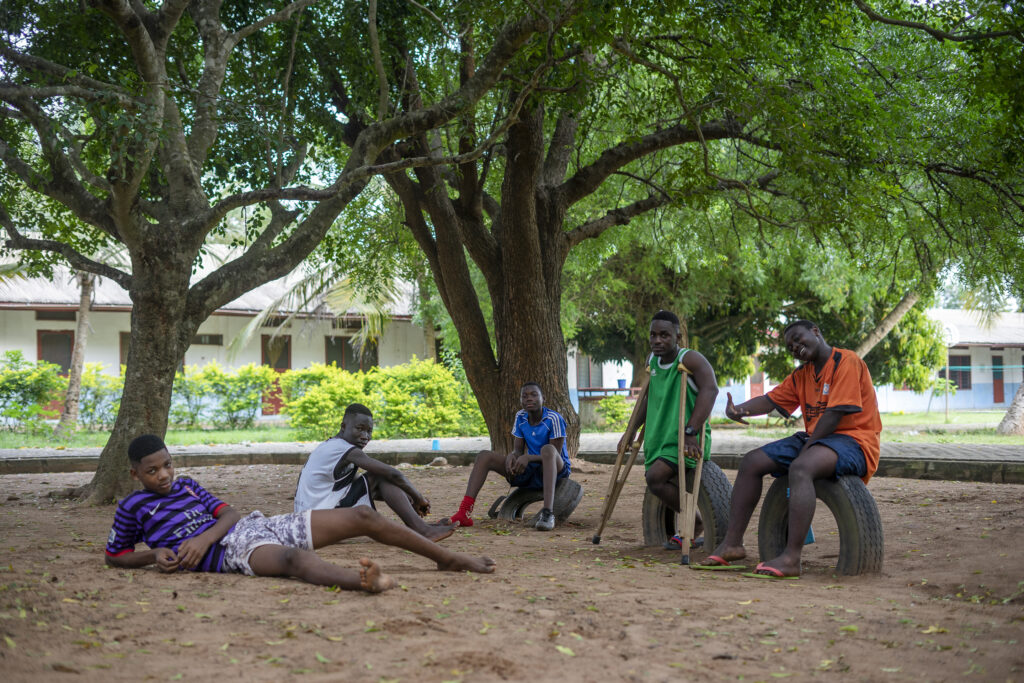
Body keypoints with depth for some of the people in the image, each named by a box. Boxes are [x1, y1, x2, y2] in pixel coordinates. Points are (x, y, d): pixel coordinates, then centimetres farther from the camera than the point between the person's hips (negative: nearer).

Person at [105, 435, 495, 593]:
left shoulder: (187, 485, 23)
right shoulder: (133, 507, 10)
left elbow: (228, 514, 14)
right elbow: (114, 556, 16)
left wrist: (203, 538, -8)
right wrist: (154, 554, -4)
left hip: (256, 525, 7)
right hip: (232, 548, -7)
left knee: (362, 517, -4)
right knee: (294, 558, -44)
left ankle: (449, 558, 0)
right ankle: (365, 582, -77)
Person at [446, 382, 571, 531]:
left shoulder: (554, 419, -14)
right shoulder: (520, 418, 3)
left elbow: (555, 453, -18)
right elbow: (517, 450, 3)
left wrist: (528, 458, -32)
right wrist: (511, 456, -22)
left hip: (557, 470, -6)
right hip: (530, 470, 6)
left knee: (547, 449, -40)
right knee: (484, 456, -9)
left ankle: (548, 512, -53)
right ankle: (464, 513, -25)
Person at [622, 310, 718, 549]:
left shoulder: (690, 359, -14)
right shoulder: (652, 360, 9)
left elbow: (710, 389, -31)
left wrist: (690, 432, -38)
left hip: (687, 441, -8)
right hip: (659, 438, 8)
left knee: (655, 477, -24)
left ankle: (696, 524, -6)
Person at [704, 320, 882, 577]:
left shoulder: (846, 362, -10)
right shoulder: (802, 374, 18)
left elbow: (836, 414, -18)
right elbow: (770, 400, 12)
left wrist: (805, 449, -18)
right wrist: (736, 409, -9)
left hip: (853, 440, -9)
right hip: (813, 439, 9)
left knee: (800, 467, -37)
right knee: (751, 462, -1)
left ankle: (791, 557, -42)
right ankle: (732, 543, -3)